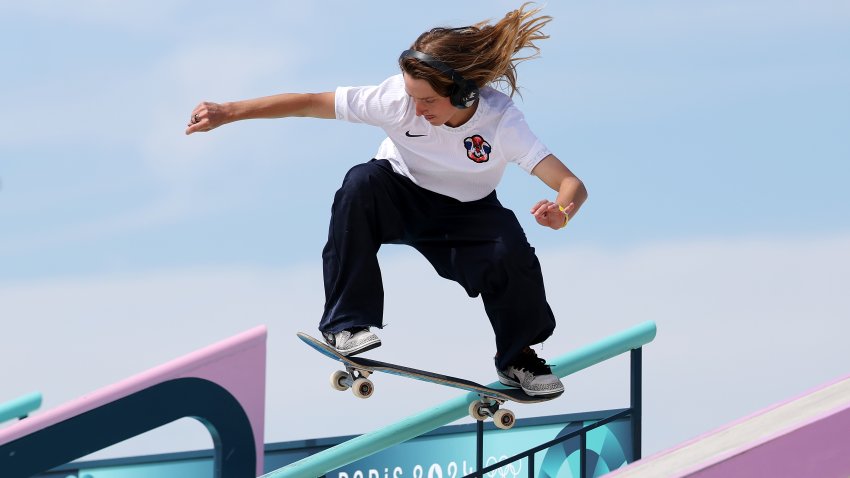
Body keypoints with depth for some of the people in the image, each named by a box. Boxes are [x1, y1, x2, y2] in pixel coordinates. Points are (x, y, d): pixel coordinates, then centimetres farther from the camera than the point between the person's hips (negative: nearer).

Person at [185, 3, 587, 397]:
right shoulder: (398, 98, -28)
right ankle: (345, 324, -26)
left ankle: (518, 358, 3)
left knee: (512, 256, -30)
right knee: (362, 184, -34)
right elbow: (309, 103, -22)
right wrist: (227, 113, -26)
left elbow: (572, 185, -36)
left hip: (466, 216, 0)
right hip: (400, 198, 0)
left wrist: (561, 212, -60)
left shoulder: (502, 122, -29)